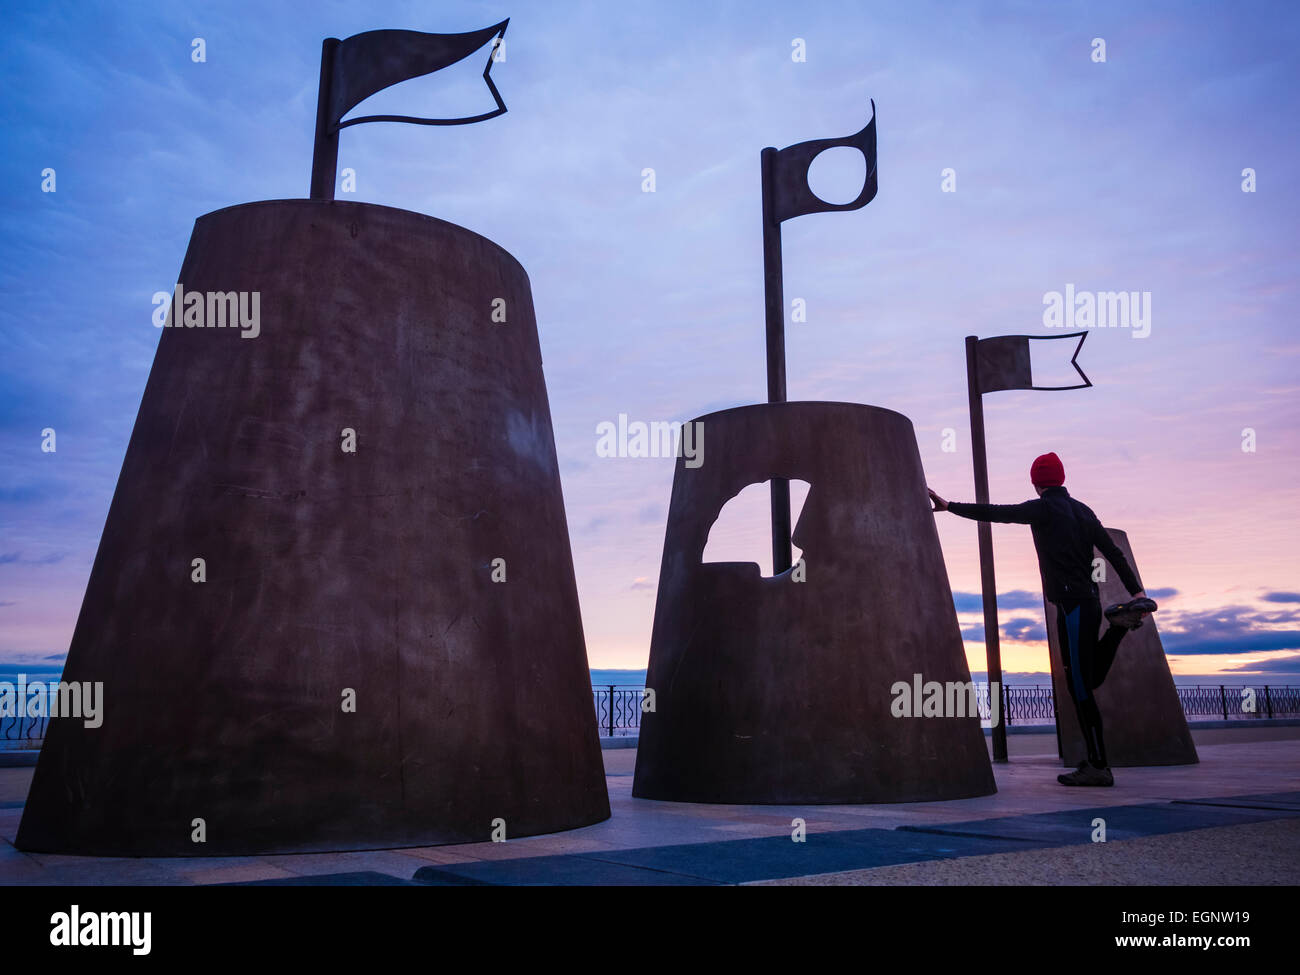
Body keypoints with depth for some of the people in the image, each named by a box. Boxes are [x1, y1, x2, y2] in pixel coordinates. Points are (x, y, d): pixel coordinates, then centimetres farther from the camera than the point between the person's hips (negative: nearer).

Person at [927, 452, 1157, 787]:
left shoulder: (1043, 508, -7)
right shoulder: (1082, 510, 16)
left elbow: (996, 513, -14)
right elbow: (1113, 552, 13)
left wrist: (949, 506, -10)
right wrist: (1136, 591, 11)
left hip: (1071, 605, -8)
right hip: (1089, 600, 8)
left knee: (1080, 687, -5)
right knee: (1088, 681, 21)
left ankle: (1098, 765, -3)